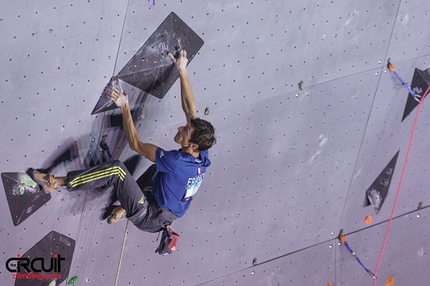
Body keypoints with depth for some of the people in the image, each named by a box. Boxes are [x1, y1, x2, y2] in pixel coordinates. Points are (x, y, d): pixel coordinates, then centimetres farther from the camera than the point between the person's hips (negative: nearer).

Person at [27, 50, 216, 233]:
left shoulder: (177, 162, -30)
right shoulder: (202, 156, -9)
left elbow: (135, 144, -20)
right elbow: (190, 109, -1)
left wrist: (125, 107, -18)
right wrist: (182, 71, 2)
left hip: (149, 218, -8)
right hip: (162, 219, 8)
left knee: (116, 169, -19)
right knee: (159, 167, 26)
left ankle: (56, 183, -11)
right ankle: (127, 208, 21)